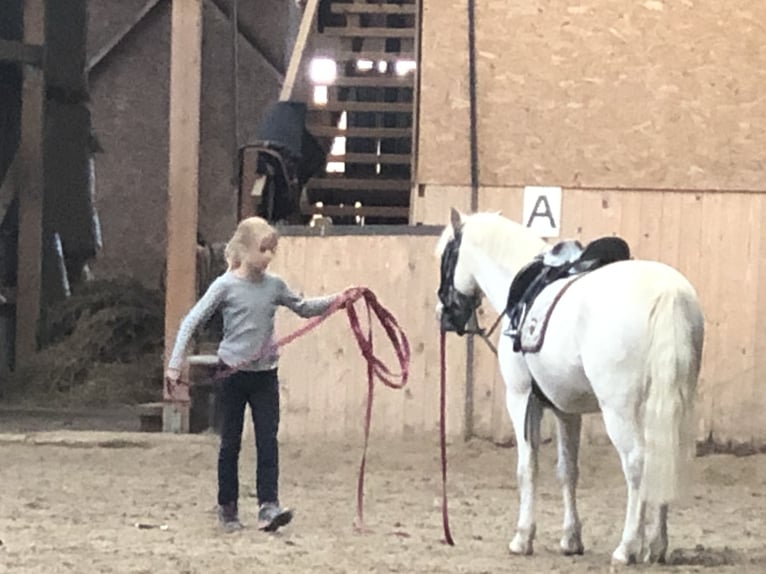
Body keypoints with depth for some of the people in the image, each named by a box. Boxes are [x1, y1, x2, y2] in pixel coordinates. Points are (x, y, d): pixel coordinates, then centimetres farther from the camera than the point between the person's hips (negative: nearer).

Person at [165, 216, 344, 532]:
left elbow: (303, 308, 19)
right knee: (230, 443, 6)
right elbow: (191, 322, -8)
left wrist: (333, 301, 3)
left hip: (265, 375, 3)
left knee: (268, 441, -6)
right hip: (233, 374, -3)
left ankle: (269, 506, -11)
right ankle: (227, 508, 16)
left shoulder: (274, 285, 3)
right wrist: (175, 364, -14)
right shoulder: (226, 286, -9)